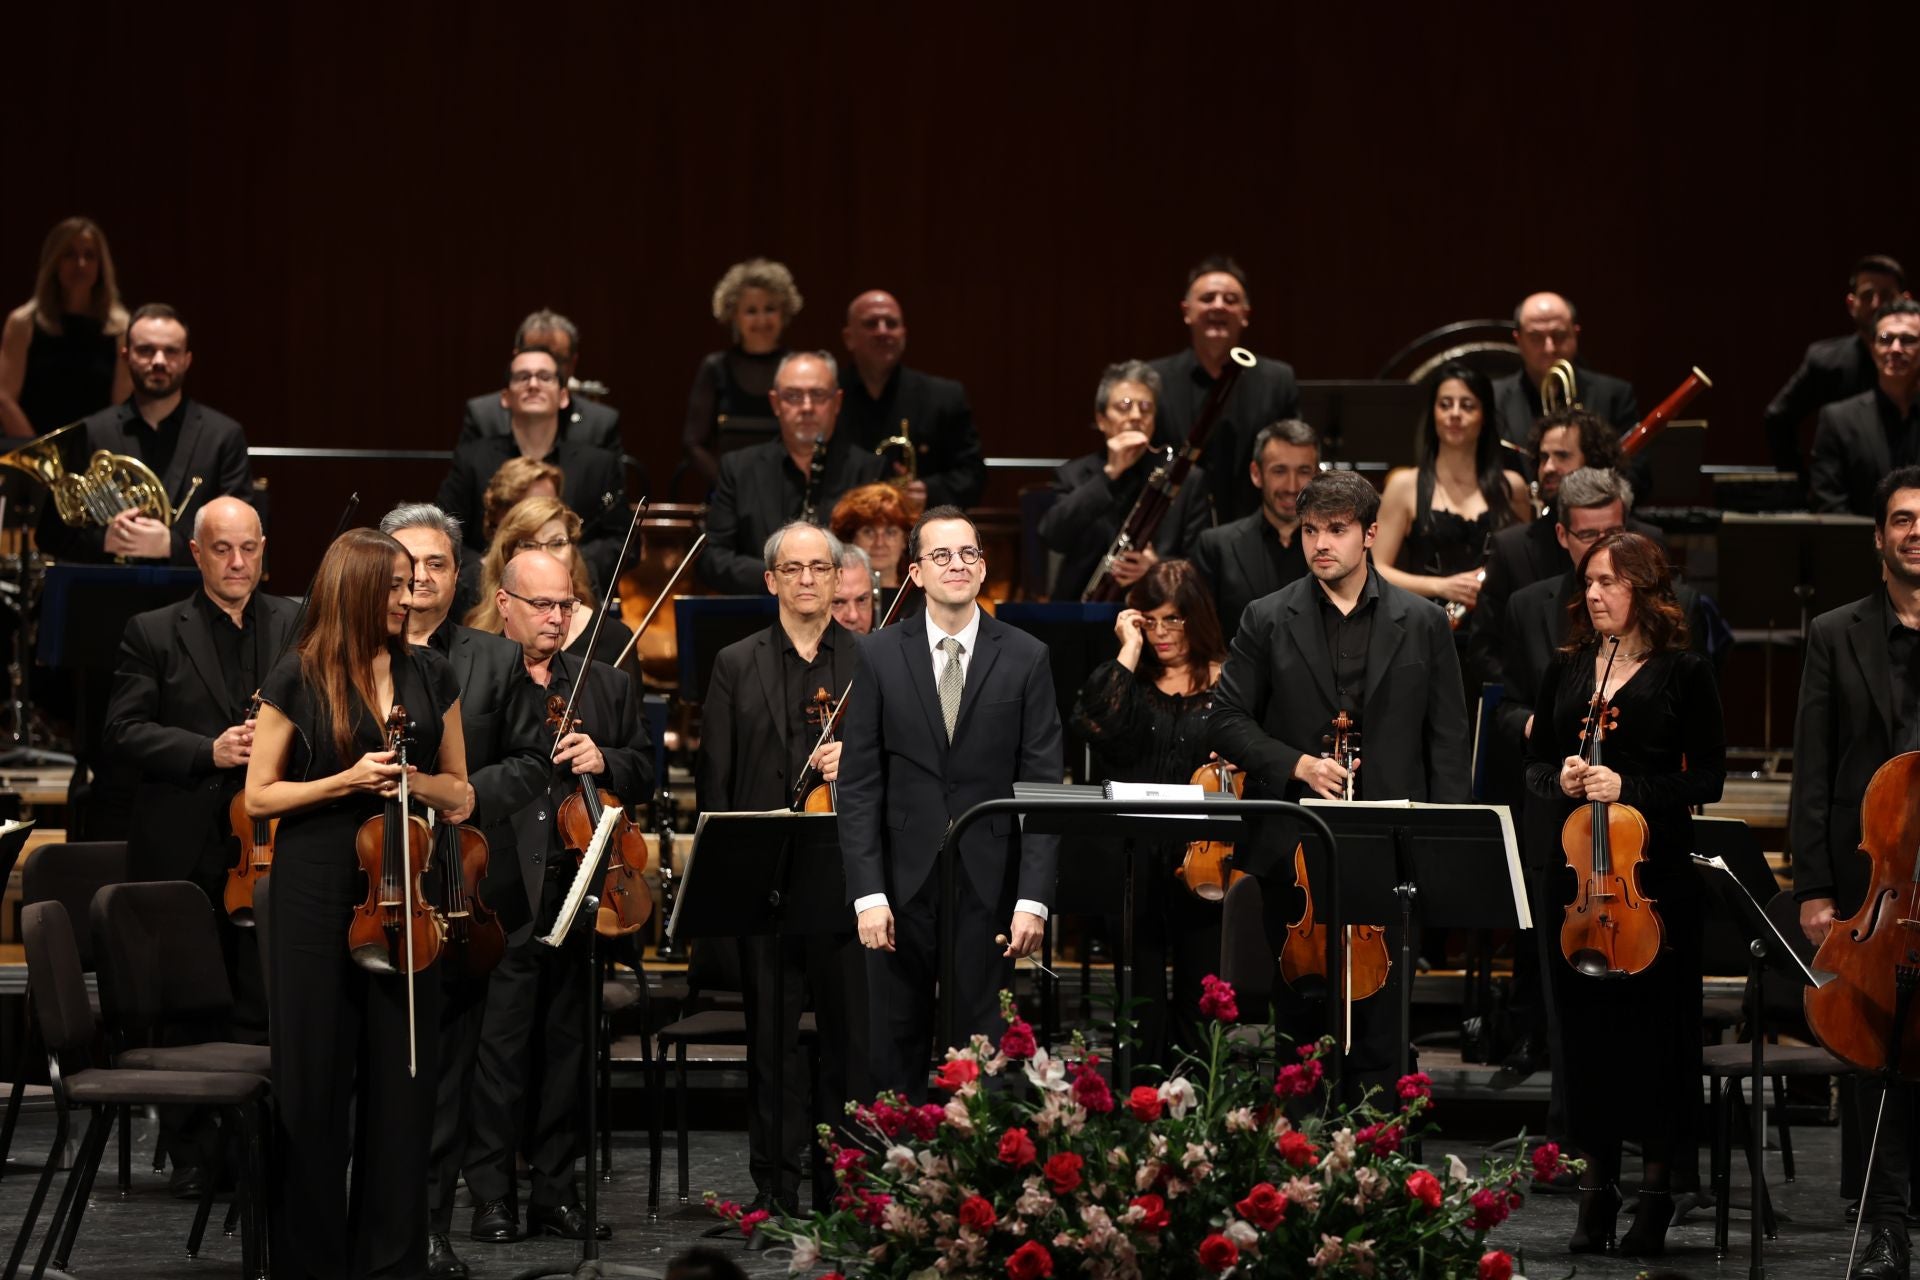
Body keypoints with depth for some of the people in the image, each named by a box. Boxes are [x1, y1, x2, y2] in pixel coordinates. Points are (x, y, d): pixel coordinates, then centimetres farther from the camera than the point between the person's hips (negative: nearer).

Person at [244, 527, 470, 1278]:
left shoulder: (430, 675, 7)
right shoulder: (298, 679, -3)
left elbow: (458, 790, 14)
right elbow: (259, 797, 0)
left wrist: (416, 783, -8)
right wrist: (346, 781, -13)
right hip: (316, 891, -3)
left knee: (402, 1076, 2)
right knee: (314, 1079, 1)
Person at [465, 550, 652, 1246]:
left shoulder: (607, 687, 16)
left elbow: (645, 774, 15)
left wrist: (605, 763, -4)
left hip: (576, 892, 4)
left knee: (565, 1043, 8)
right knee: (498, 1044, -5)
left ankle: (556, 1191, 14)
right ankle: (493, 1195, 1)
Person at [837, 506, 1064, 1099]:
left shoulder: (1025, 659, 2)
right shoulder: (879, 656, 3)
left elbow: (1043, 784, 0)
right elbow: (857, 784, 1)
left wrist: (1033, 899, -7)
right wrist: (867, 893, -8)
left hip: (988, 885, -1)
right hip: (903, 882, 1)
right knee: (896, 1050, 4)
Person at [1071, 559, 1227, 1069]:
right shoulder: (1127, 679, 8)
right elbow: (1097, 725, -13)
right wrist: (1129, 652, -8)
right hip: (1134, 860, 0)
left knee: (1198, 998, 4)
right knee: (1141, 1003, 0)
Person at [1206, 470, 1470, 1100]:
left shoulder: (1422, 623, 6)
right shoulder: (1267, 620, 5)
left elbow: (1447, 739, 6)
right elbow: (1226, 722, 4)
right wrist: (1296, 764, -10)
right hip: (1294, 850, 1)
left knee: (1378, 1012, 0)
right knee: (1297, 1009, 7)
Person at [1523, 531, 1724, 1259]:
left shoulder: (1682, 674, -1)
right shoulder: (1567, 670, 12)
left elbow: (1708, 778, -4)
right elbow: (1536, 762, 15)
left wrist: (1630, 788, -16)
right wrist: (1559, 781, -7)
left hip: (1656, 871, -4)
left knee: (1654, 1025, -1)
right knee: (1585, 1021, 5)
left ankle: (1655, 1198, 6)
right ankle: (1595, 1191, 13)